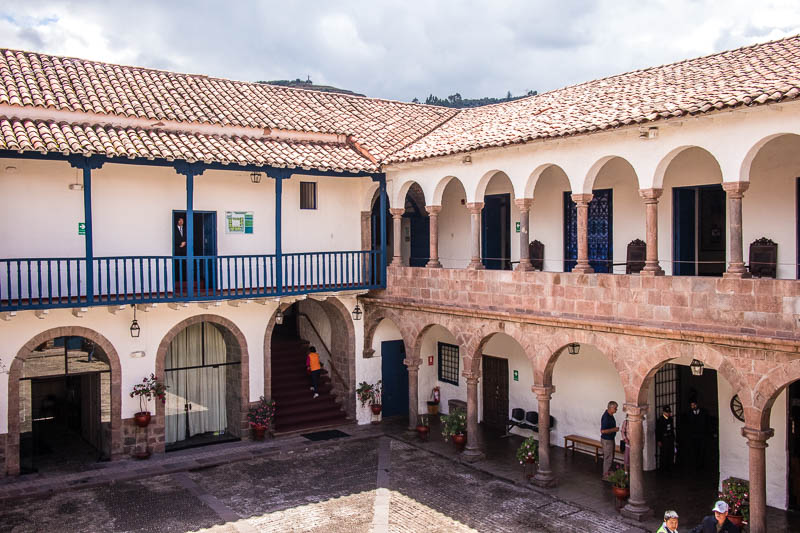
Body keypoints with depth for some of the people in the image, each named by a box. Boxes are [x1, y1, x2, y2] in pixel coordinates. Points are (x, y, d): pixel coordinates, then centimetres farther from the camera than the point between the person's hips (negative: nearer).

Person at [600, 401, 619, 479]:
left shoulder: (610, 415, 4)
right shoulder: (606, 417, -27)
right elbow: (603, 431, -29)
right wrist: (614, 429, -23)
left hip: (611, 439, 10)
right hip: (607, 440, -10)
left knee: (611, 457, 18)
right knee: (608, 457, -2)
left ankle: (609, 472, 30)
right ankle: (606, 475, 7)